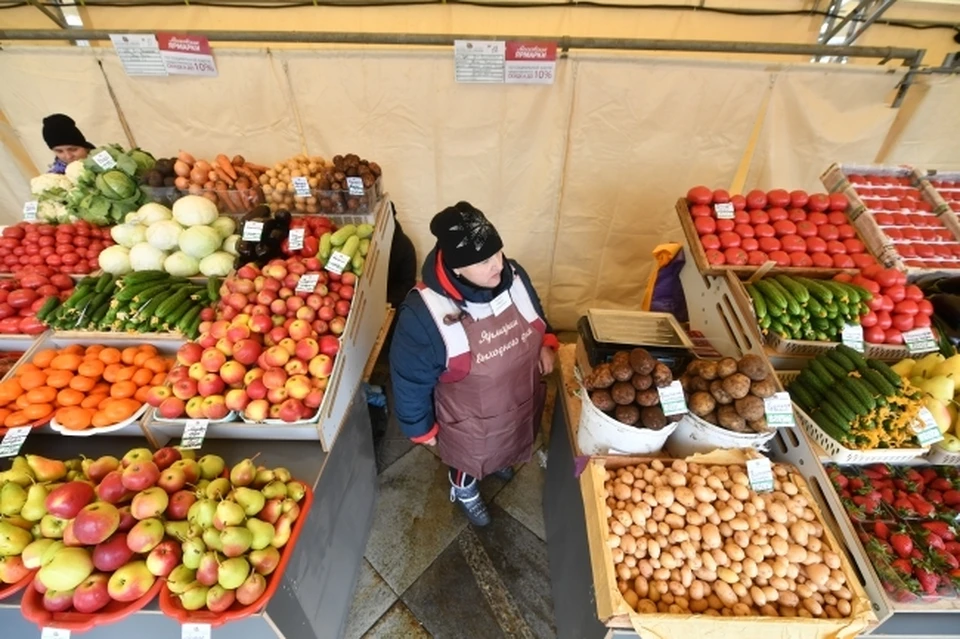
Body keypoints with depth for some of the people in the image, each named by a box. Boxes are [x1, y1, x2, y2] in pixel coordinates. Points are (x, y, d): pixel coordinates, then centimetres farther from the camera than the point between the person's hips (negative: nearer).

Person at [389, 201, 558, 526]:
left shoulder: (513, 275, -20)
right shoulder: (424, 313, -36)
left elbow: (536, 314, 3)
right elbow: (411, 379, -21)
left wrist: (546, 344, -14)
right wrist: (422, 427, -9)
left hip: (521, 400, 5)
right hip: (469, 418, -5)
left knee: (505, 445, 37)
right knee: (470, 459, 29)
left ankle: (499, 460, 74)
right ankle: (465, 492, 65)